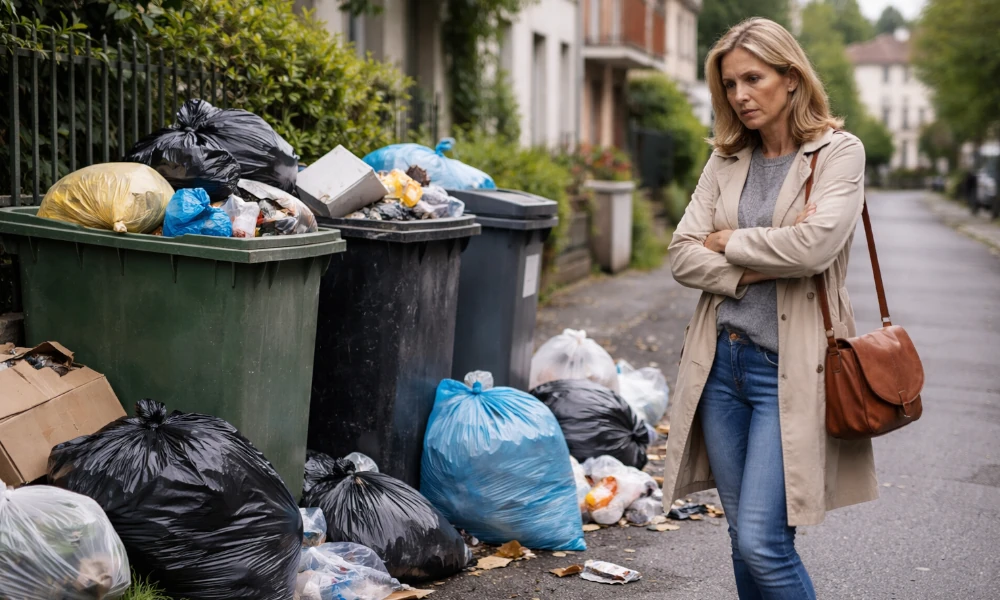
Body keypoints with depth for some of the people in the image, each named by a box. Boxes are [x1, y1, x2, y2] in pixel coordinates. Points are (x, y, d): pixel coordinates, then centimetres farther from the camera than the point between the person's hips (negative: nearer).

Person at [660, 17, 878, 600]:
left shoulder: (839, 152, -3)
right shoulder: (726, 161, 11)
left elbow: (815, 244, -19)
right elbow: (683, 255, 3)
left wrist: (728, 240, -6)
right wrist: (755, 270, -12)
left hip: (788, 370, -5)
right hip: (722, 362, 5)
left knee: (762, 542, -10)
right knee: (744, 538, 12)